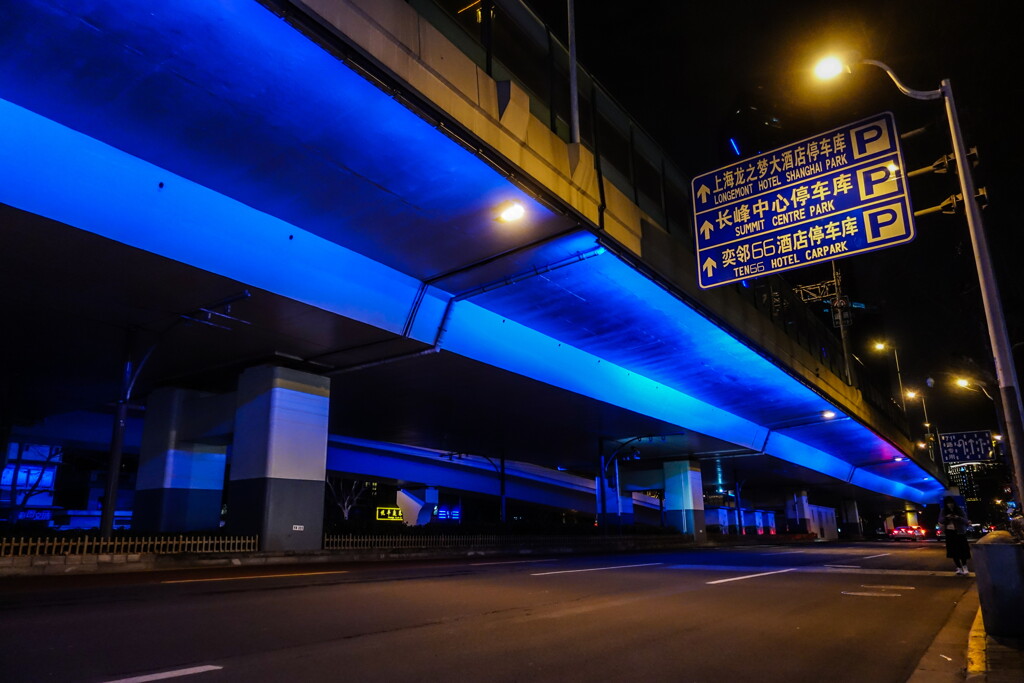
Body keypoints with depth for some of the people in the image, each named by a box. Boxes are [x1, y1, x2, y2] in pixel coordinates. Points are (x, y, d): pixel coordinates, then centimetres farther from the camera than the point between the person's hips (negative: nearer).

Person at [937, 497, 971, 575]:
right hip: (949, 533, 2)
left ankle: (964, 566, 10)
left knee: (962, 550, -8)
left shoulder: (960, 510, -3)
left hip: (960, 532, -2)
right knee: (953, 551, 2)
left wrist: (958, 518, -26)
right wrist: (946, 517, -21)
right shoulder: (943, 511, 2)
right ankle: (959, 568, 12)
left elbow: (966, 521, -7)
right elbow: (940, 521, -3)